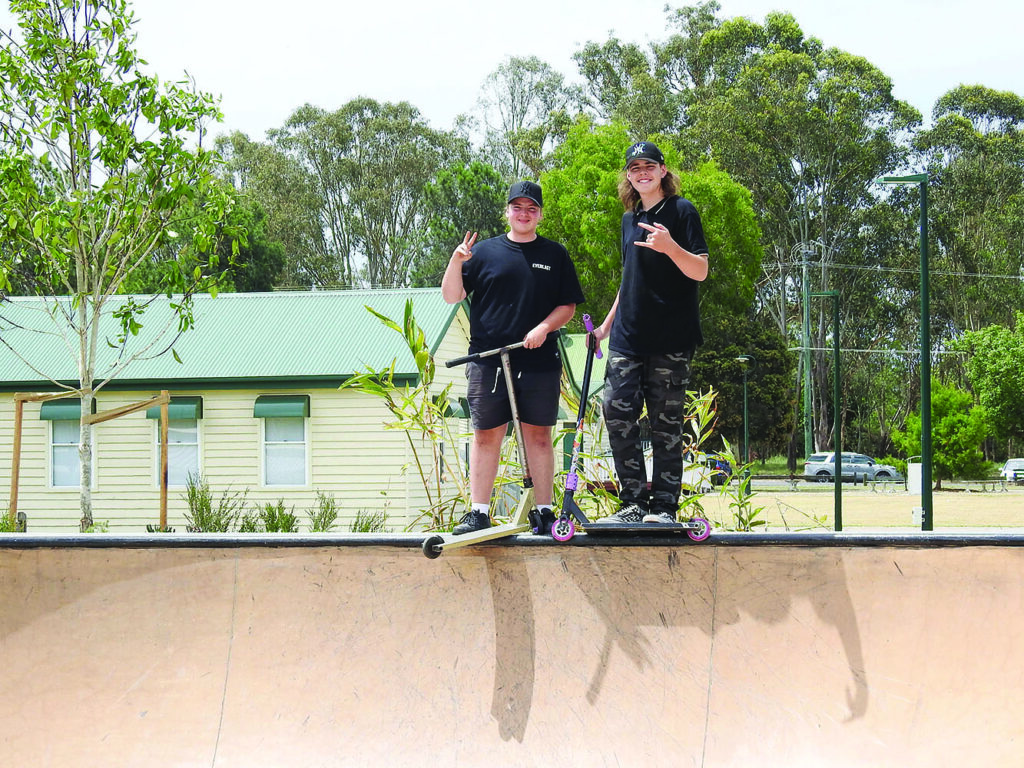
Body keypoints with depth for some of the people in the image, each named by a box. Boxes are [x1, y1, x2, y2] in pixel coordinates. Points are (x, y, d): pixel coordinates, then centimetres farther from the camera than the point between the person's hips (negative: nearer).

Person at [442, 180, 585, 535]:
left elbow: (568, 306, 10)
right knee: (485, 435, 0)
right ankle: (479, 513, 4)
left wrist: (545, 327, -8)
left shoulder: (555, 255, 12)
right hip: (488, 361, 0)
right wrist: (456, 262, -10)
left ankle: (544, 511, 10)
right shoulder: (485, 251, 10)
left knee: (538, 436, 4)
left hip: (540, 360, 0)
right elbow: (452, 297, 7)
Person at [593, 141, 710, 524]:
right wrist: (607, 324, 26)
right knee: (617, 410, -5)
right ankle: (634, 502, 2)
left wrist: (670, 247, -27)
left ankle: (664, 507, 4)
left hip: (670, 339, -5)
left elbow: (700, 272, -10)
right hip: (628, 336, 5)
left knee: (666, 422, -2)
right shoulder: (629, 219, 17)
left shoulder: (681, 211, -1)